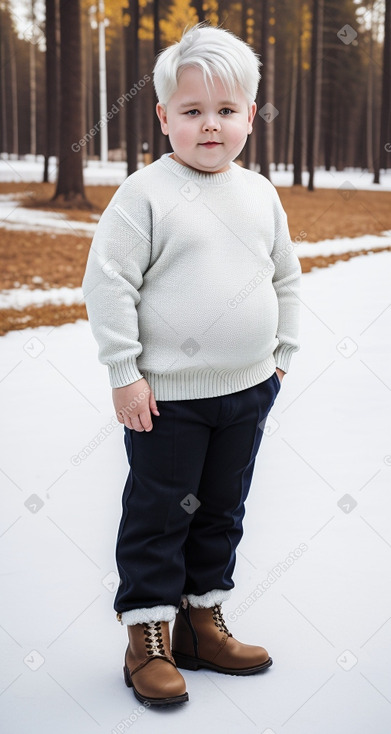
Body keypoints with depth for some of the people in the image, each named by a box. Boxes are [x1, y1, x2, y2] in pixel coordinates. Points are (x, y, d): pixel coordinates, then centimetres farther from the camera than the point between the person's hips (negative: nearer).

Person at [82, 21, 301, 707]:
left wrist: (281, 352, 13)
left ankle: (202, 622, 32)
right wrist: (124, 373, -14)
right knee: (157, 515, 5)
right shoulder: (145, 193, -12)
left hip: (247, 392, 6)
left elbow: (286, 275, 16)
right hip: (167, 396, -5)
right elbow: (106, 282, -13)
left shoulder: (260, 194, 5)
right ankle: (148, 638, 19)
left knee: (222, 510, 16)